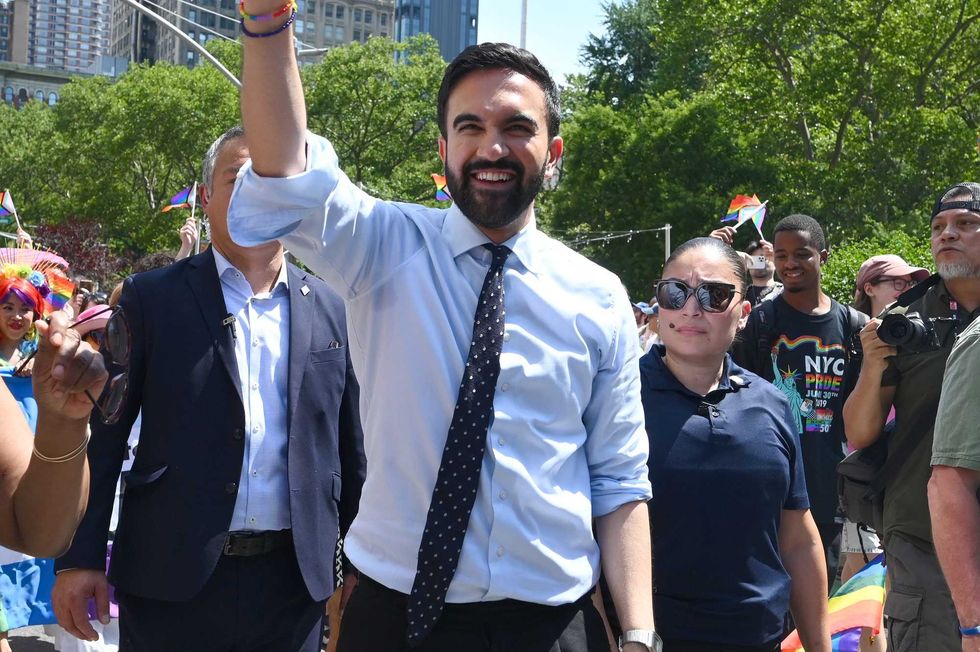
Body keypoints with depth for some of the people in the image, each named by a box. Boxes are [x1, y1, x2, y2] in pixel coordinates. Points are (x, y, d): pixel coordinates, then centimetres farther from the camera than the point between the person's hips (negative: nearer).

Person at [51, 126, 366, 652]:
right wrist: (80, 558, -6)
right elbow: (102, 433, -1)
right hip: (172, 579, -2)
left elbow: (347, 447, 11)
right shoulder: (151, 298, 0)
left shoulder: (329, 309, 7)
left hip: (294, 582, 2)